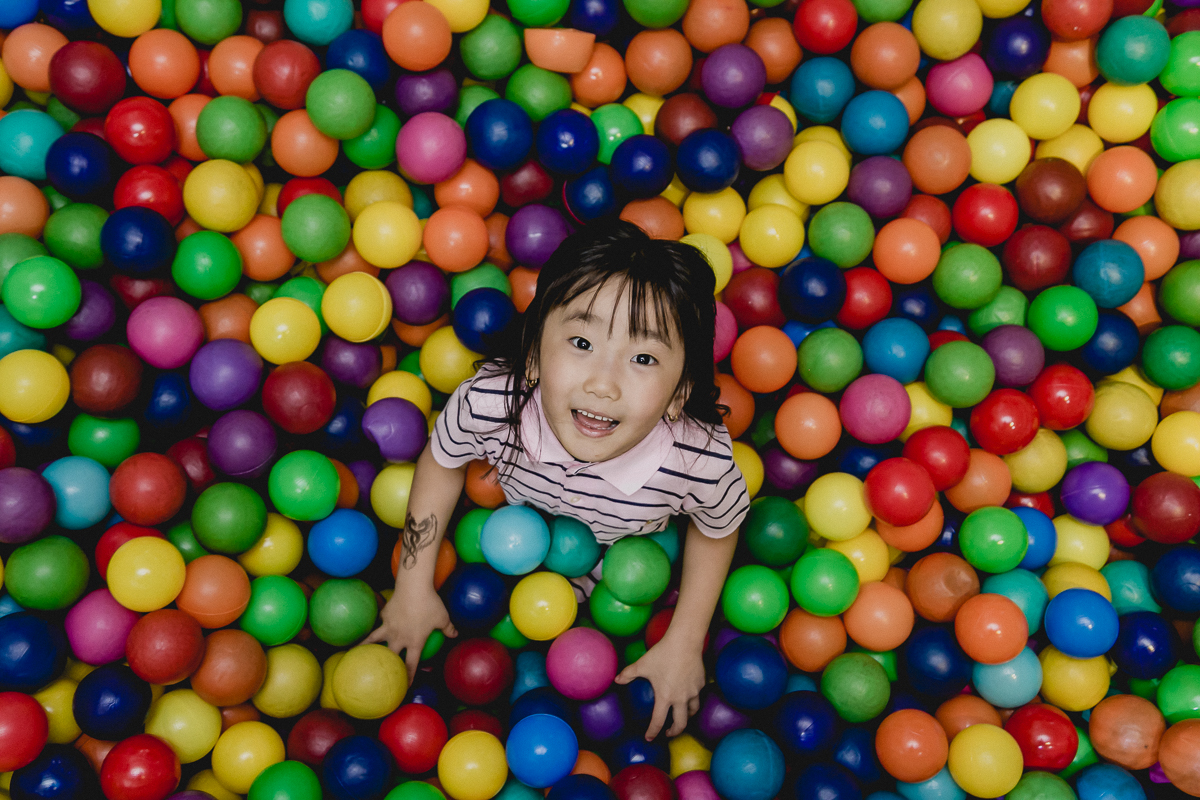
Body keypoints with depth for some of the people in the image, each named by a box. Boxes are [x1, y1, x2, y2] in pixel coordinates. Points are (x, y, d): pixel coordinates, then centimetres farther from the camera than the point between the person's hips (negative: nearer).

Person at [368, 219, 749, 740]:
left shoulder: (703, 460, -42)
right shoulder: (488, 403, -42)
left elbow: (716, 532, -15)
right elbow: (441, 461, -16)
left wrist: (684, 645, -11)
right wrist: (413, 588, -10)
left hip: (628, 556, 0)